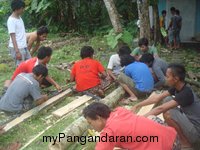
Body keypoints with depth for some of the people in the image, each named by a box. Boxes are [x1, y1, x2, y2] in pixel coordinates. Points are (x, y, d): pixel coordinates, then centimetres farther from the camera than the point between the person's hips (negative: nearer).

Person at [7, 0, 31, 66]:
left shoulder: (19, 18, 12)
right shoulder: (11, 20, -15)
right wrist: (17, 51, -23)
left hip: (24, 47, 9)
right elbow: (13, 37, -19)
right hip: (17, 48, -9)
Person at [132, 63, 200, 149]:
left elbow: (161, 109, -29)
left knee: (168, 113, -27)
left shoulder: (186, 93, -28)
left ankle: (186, 143, -6)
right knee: (167, 100, 5)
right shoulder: (177, 87, -3)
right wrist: (137, 106, 0)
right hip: (188, 121, 8)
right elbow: (157, 98, 2)